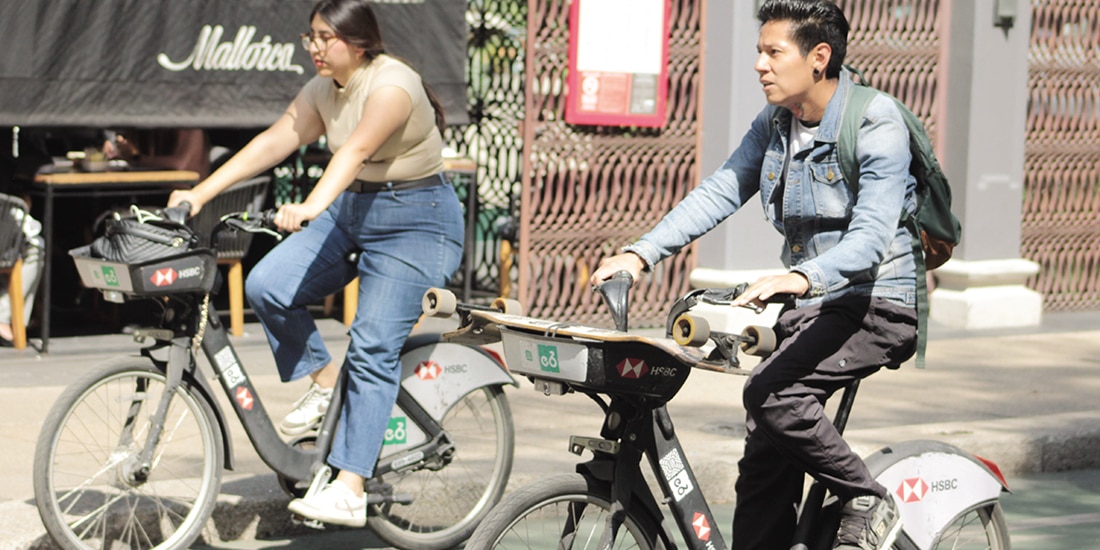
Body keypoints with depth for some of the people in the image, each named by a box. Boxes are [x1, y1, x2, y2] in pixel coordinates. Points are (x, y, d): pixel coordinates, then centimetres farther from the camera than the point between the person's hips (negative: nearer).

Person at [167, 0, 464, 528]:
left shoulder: (392, 86, -21)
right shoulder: (324, 89, 4)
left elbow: (355, 151, -37)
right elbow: (274, 141, -2)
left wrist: (311, 207, -53)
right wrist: (200, 193, -11)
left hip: (416, 224, -8)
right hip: (350, 210, 8)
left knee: (372, 349, -17)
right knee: (266, 286, -13)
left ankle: (350, 492, -20)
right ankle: (323, 377, 10)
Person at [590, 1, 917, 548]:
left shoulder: (877, 127, -16)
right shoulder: (773, 124, 7)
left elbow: (871, 236, -28)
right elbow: (718, 192, 2)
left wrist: (801, 278, -45)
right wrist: (640, 254, -11)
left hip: (878, 303, -7)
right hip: (810, 305, 7)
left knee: (772, 391, -28)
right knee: (764, 462, 1)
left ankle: (869, 504, -11)